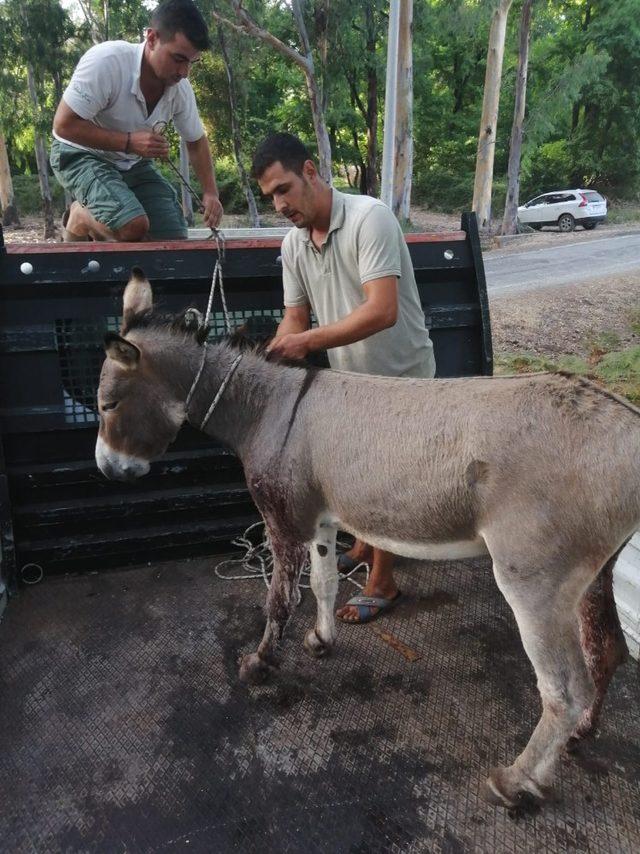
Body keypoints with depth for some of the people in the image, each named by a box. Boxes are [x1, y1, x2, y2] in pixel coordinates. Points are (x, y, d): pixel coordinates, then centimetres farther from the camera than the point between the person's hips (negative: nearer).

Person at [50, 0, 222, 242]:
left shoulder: (181, 88, -11)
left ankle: (100, 231, 22)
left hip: (132, 163, 6)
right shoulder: (106, 61, -29)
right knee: (134, 225, -31)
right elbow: (63, 125, -26)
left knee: (173, 238, -1)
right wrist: (129, 141, -33)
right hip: (82, 155, -6)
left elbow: (196, 142, 5)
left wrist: (210, 193, -9)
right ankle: (78, 220, 2)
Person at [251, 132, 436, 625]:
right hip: (351, 376, 7)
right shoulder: (293, 244, -2)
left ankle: (382, 583, 21)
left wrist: (309, 342, -38)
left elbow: (382, 311, -34)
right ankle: (364, 546, 45)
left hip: (401, 374, -7)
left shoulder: (369, 218, -24)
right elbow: (295, 318, 2)